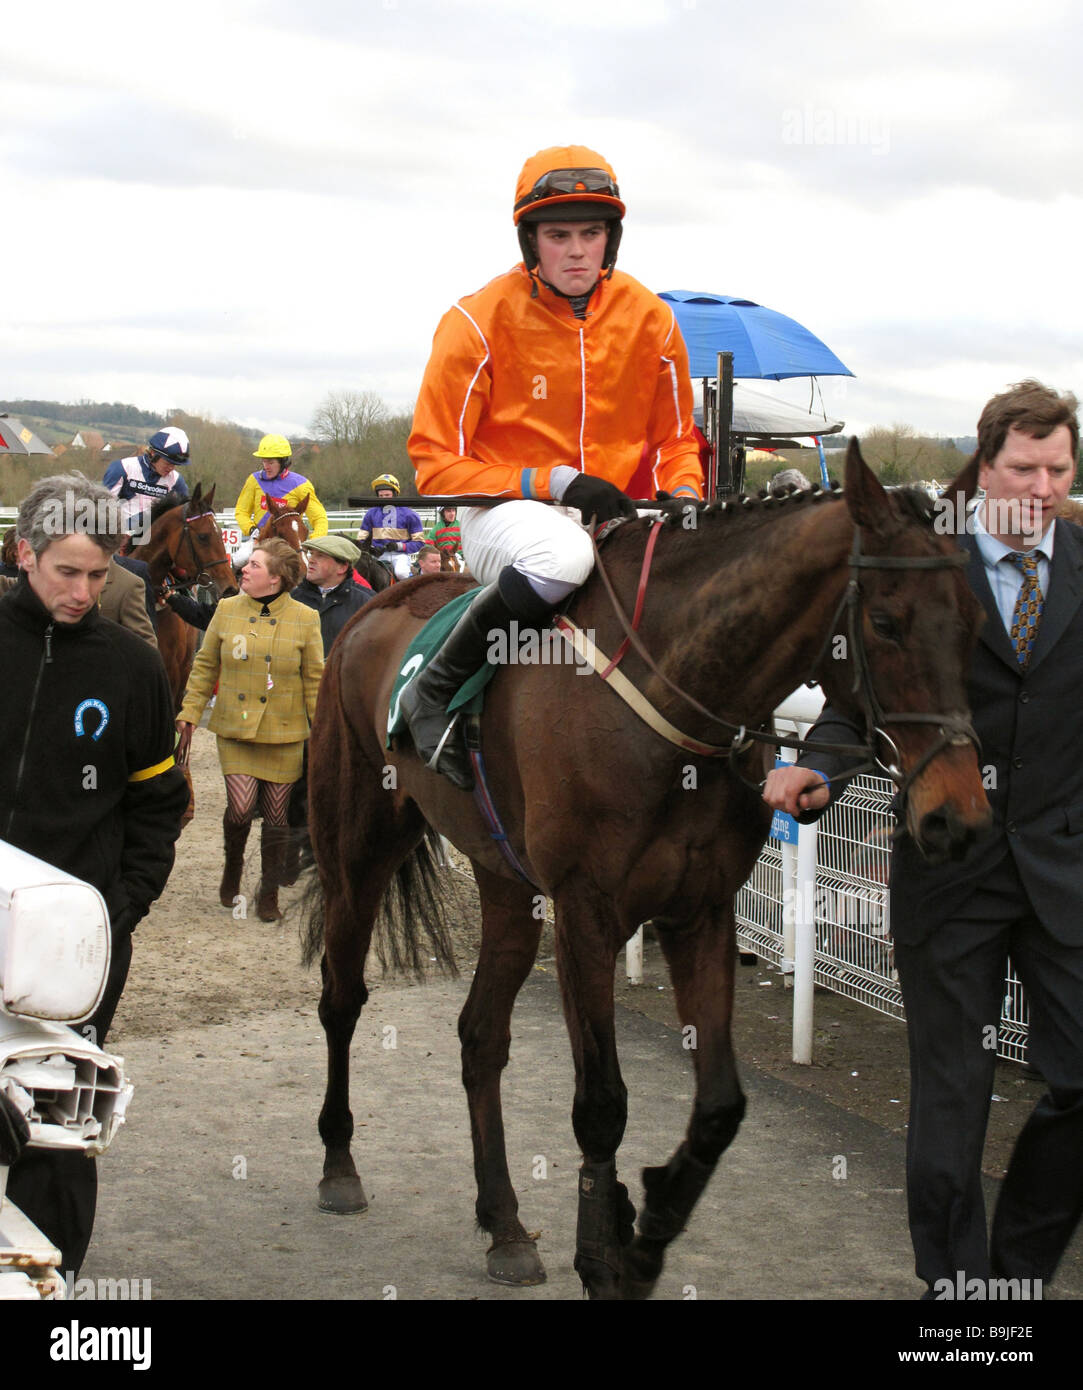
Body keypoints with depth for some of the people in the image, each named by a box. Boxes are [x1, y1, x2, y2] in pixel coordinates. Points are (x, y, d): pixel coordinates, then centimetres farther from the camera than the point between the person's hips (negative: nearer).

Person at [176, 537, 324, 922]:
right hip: (234, 730, 1)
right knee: (240, 808, -10)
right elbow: (205, 666, 11)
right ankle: (233, 866, 20)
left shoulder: (305, 619, -2)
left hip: (283, 733, -1)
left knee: (275, 816, 3)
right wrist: (190, 712, 5)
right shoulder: (227, 610, 3)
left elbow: (315, 680, 2)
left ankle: (269, 893, 19)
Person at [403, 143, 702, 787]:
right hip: (505, 511, -5)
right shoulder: (479, 322, -9)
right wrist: (554, 485, -20)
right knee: (564, 554, -39)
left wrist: (684, 497, -9)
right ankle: (435, 690, -21)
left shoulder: (650, 318, 3)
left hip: (621, 515, 5)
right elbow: (436, 463, -9)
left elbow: (676, 441, 15)